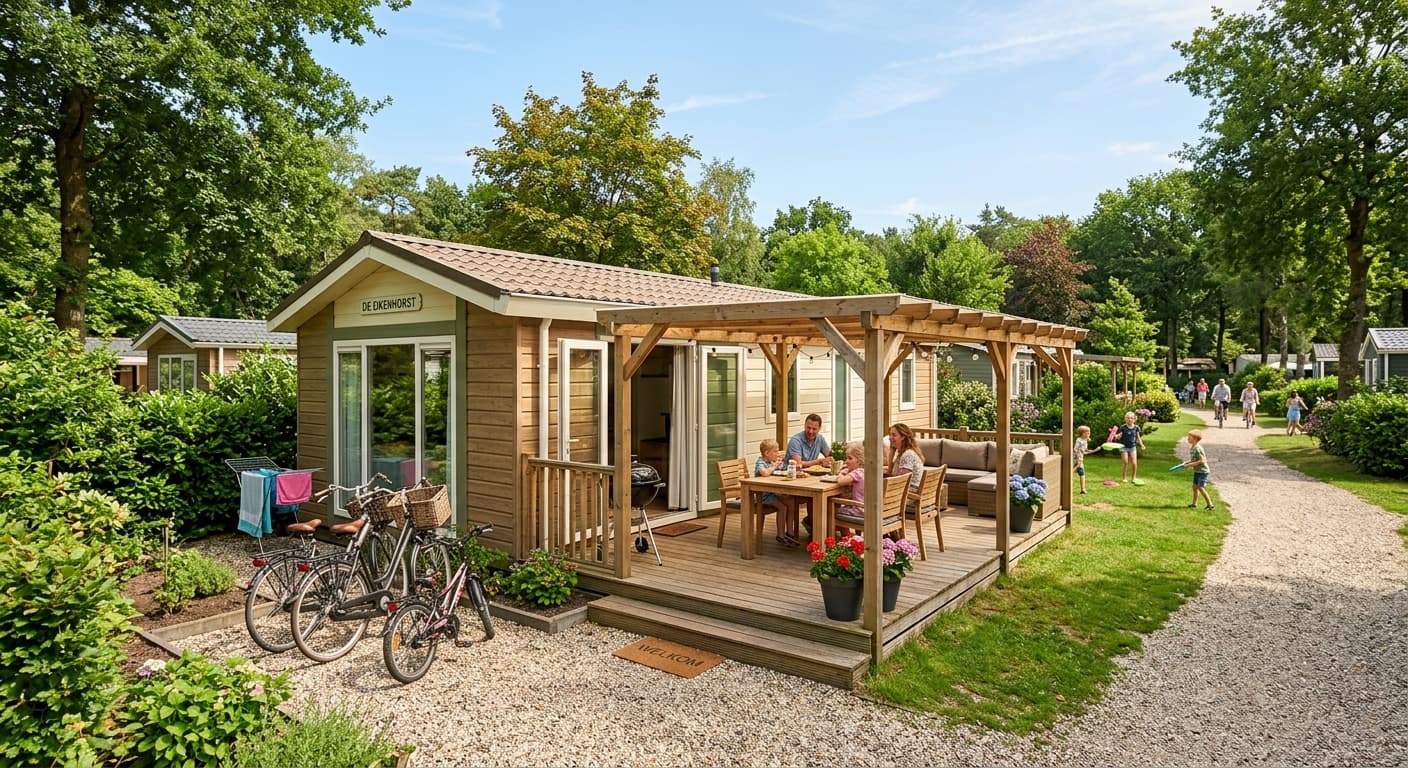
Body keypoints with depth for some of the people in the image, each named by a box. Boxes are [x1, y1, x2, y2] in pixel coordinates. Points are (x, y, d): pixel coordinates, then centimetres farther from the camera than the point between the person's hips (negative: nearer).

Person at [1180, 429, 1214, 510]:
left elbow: (1202, 460, -25)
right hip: (1197, 471, 9)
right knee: (1195, 487, 13)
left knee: (1201, 488, -10)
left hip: (1203, 471, -9)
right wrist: (1187, 462, 3)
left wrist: (1190, 464, -23)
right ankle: (1194, 504, 23)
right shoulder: (1191, 447, 6)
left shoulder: (1198, 448, -23)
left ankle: (1210, 504, 0)